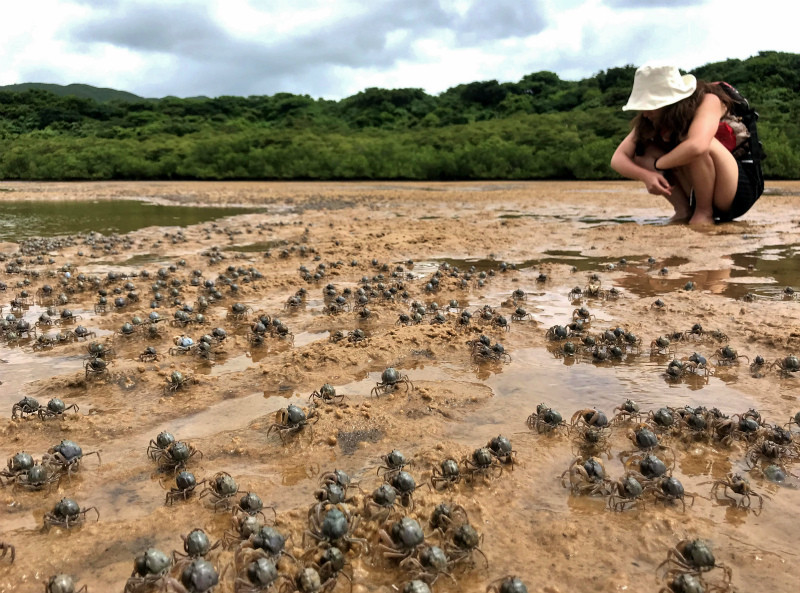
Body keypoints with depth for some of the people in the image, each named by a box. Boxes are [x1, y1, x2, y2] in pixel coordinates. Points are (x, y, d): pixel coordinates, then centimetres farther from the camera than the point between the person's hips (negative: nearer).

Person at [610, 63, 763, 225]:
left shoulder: (708, 101, -21)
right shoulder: (648, 122, -3)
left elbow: (696, 146, -41)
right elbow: (618, 158, -10)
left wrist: (657, 164, -25)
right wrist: (645, 175, -29)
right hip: (699, 193, 6)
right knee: (643, 150, -8)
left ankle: (704, 213, -17)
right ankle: (683, 211, -8)